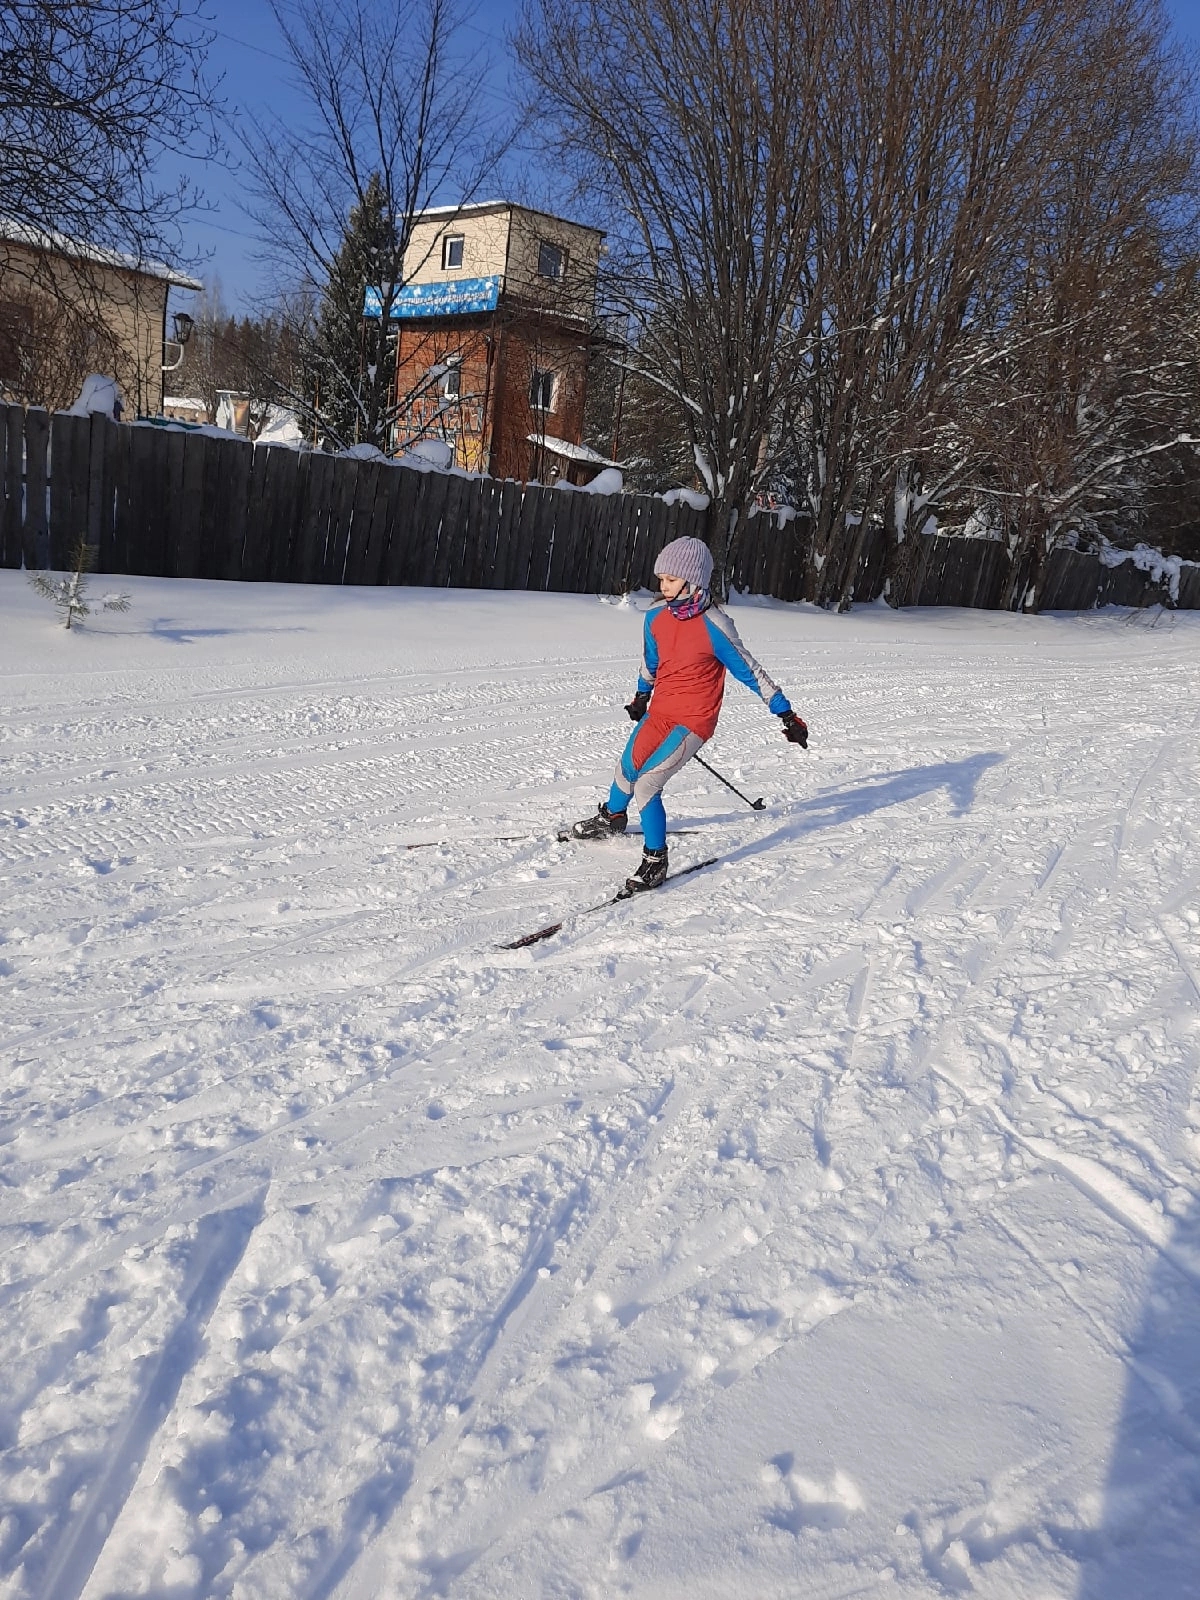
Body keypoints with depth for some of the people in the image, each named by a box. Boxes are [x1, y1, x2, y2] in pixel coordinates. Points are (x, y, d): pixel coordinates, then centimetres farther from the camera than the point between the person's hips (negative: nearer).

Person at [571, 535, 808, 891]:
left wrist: (786, 714, -11)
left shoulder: (713, 625, -20)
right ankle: (611, 818, 52)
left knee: (646, 783, -18)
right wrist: (641, 696, 32)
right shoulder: (656, 617, -3)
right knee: (626, 768, 22)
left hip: (694, 720, -7)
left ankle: (655, 860, -2)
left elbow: (750, 671, -13)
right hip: (659, 711, 7)